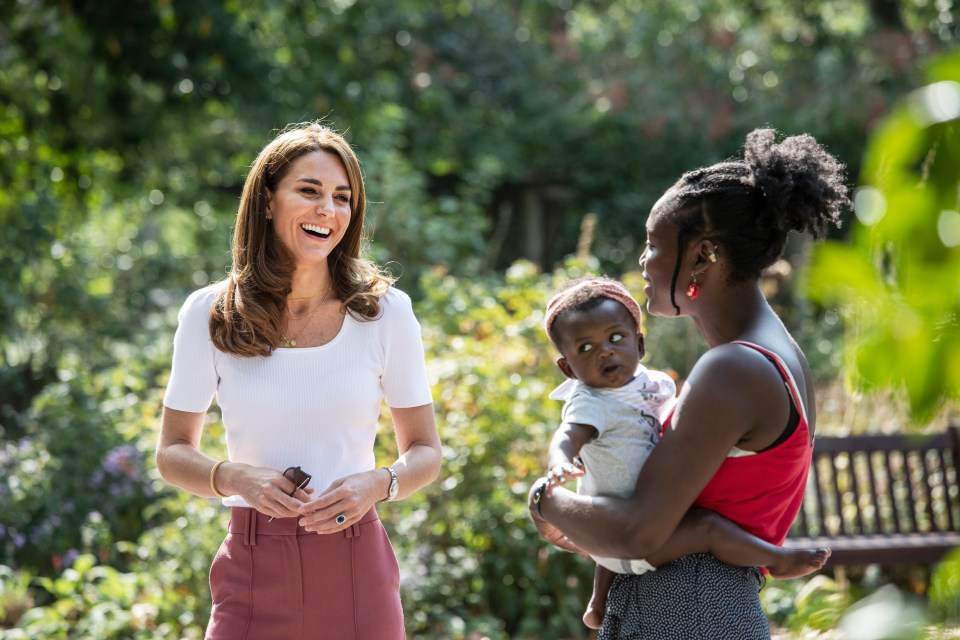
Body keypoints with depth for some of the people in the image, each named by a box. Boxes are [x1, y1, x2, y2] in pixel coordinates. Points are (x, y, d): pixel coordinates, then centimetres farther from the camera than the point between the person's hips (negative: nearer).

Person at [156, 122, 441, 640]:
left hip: (355, 568, 1)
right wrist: (234, 477, -14)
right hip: (254, 572, 0)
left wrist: (378, 484, -15)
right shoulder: (209, 316, -2)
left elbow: (424, 451, 6)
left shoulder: (385, 312, -1)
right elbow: (173, 453, 6)